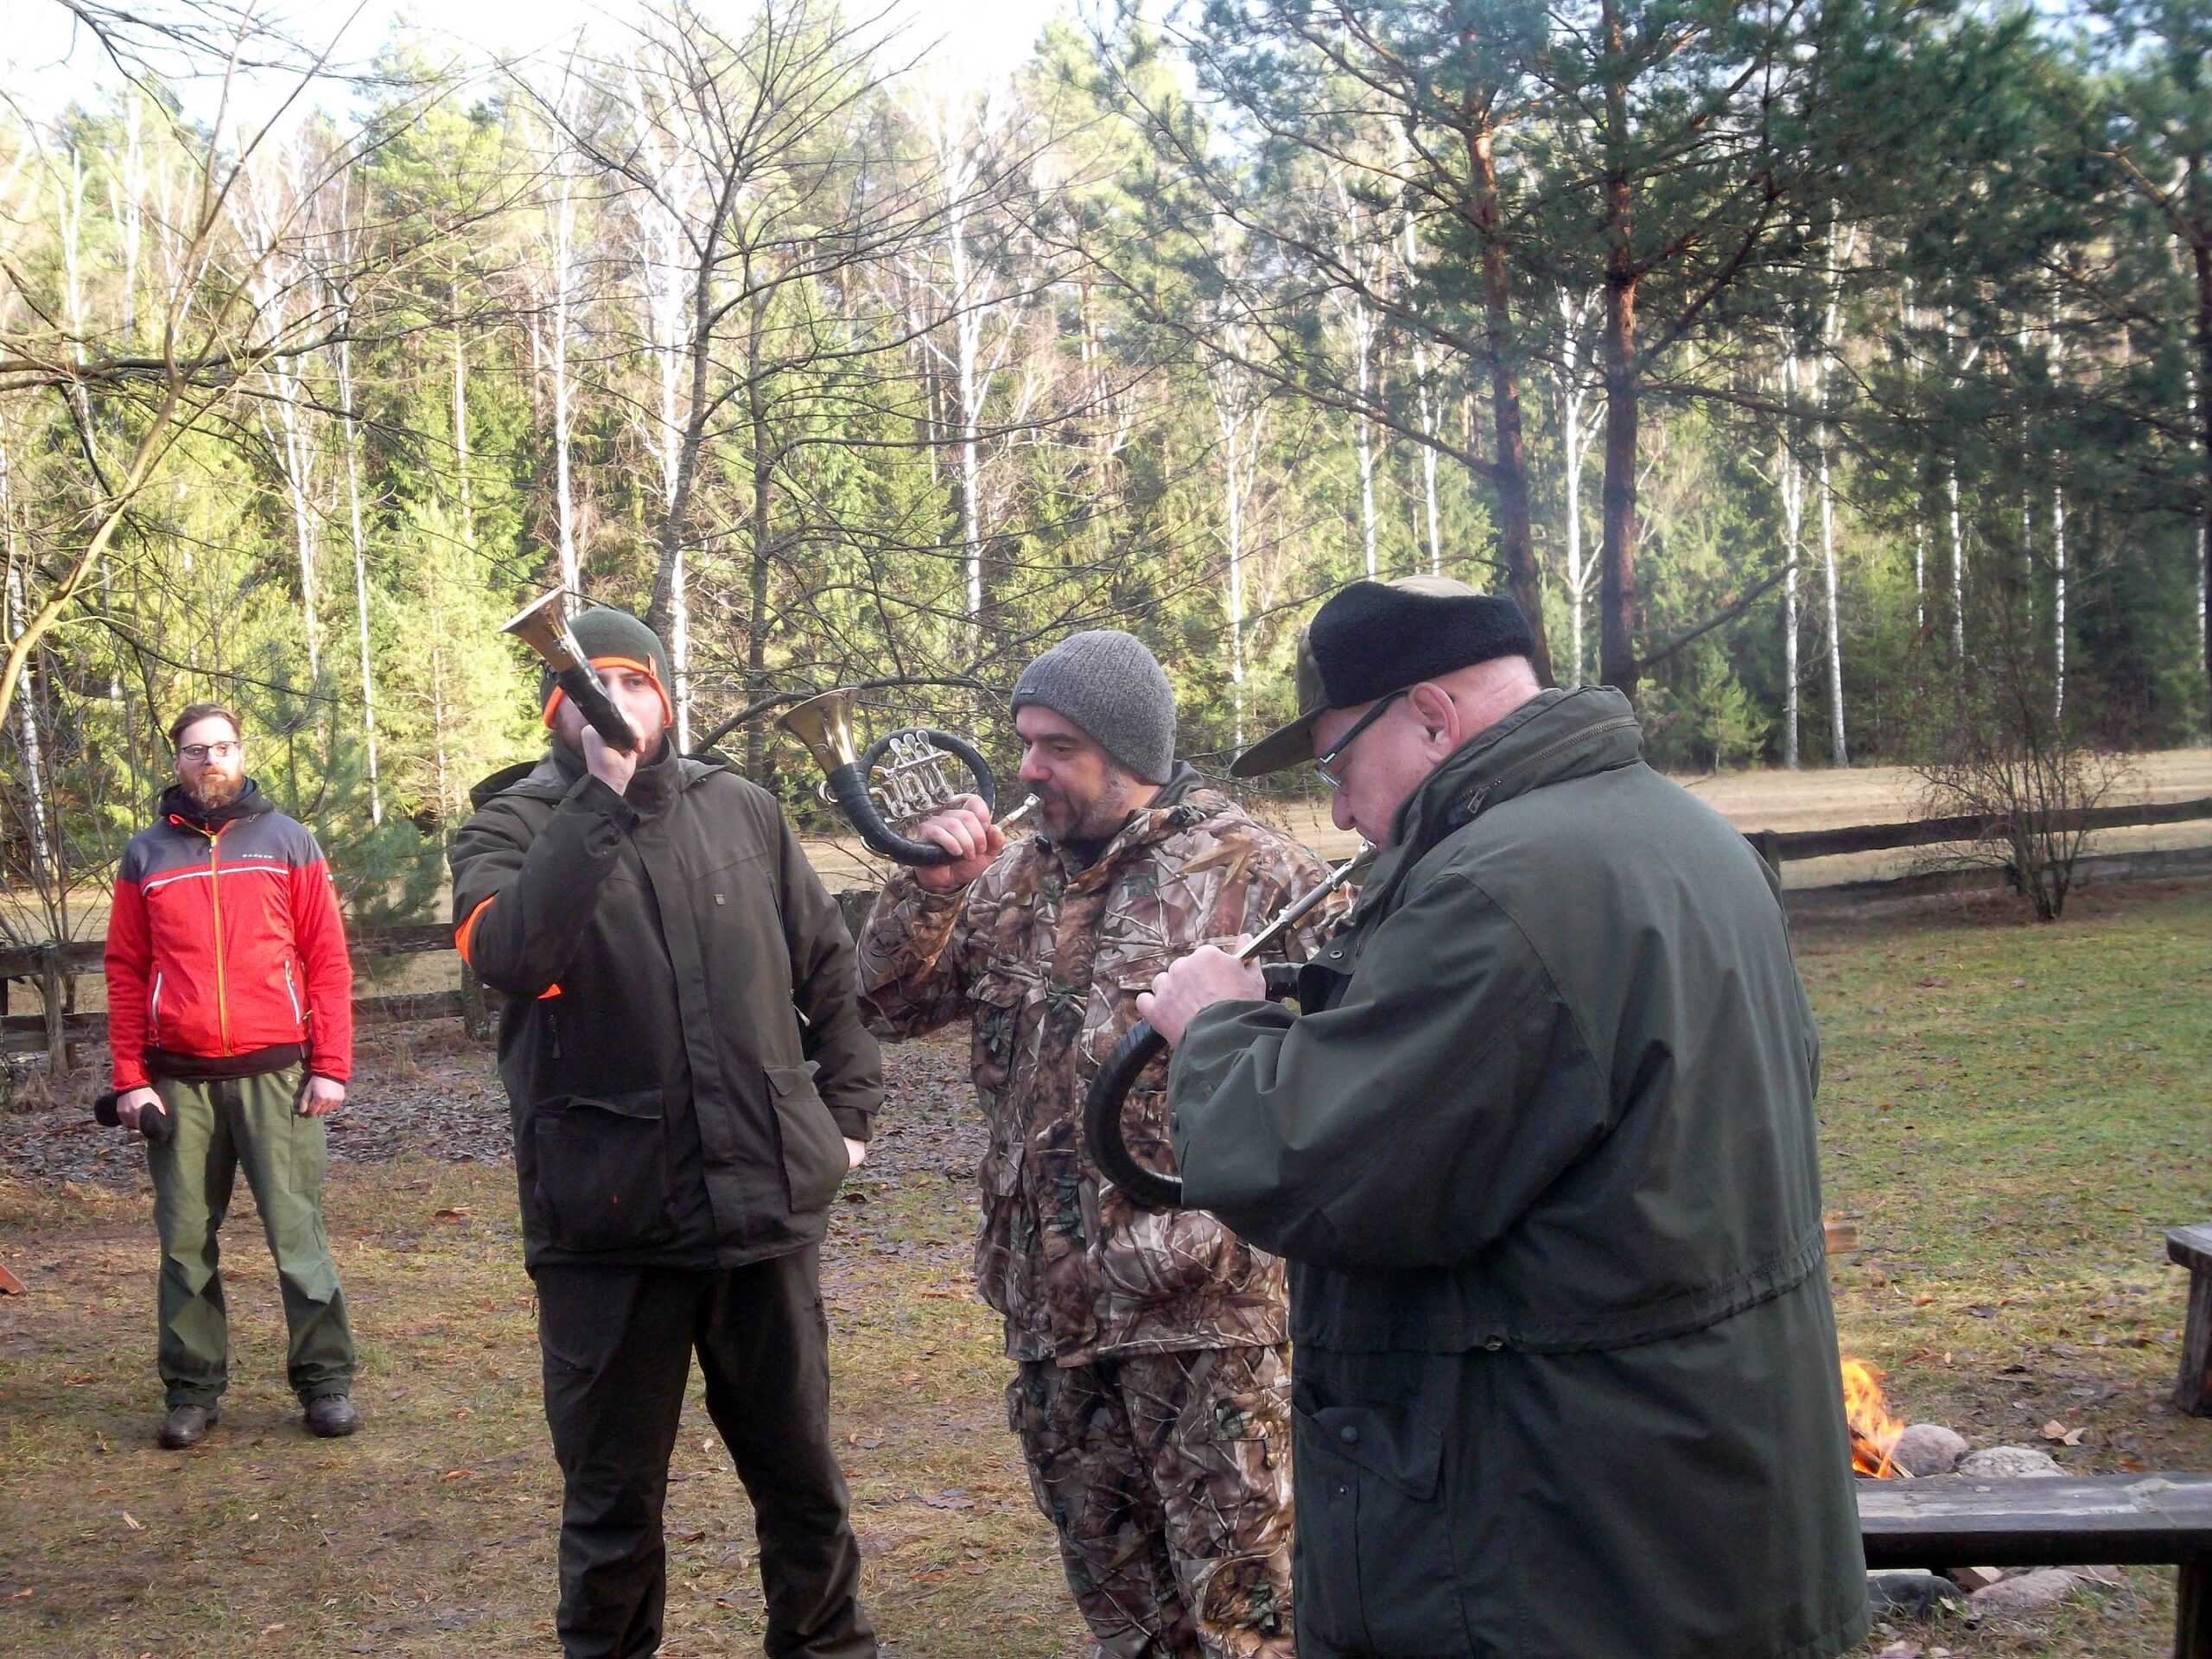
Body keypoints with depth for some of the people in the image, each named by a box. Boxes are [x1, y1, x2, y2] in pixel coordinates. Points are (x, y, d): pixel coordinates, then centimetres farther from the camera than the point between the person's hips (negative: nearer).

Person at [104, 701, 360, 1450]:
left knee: (298, 1233, -1)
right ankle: (192, 1390, 14)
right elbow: (126, 971, 8)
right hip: (179, 1080, 2)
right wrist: (130, 1078, -1)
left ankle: (324, 1380, 7)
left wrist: (330, 1066, -4)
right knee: (186, 1241, 5)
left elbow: (327, 958, 3)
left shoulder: (287, 841, 6)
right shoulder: (146, 854, 10)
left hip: (275, 1073, -1)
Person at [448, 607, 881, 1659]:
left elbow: (828, 968, 17)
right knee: (613, 1494, 10)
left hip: (767, 1206, 3)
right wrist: (599, 795, -22)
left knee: (799, 1470, 16)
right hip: (609, 1224, -2)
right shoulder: (510, 828, -1)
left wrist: (847, 1109, 12)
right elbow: (509, 954, -23)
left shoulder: (741, 812, 7)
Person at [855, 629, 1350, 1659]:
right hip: (1054, 1301, 6)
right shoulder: (1011, 879, 10)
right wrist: (930, 889, -6)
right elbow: (891, 1005, 9)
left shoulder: (1247, 869, -7)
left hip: (1202, 1300, -6)